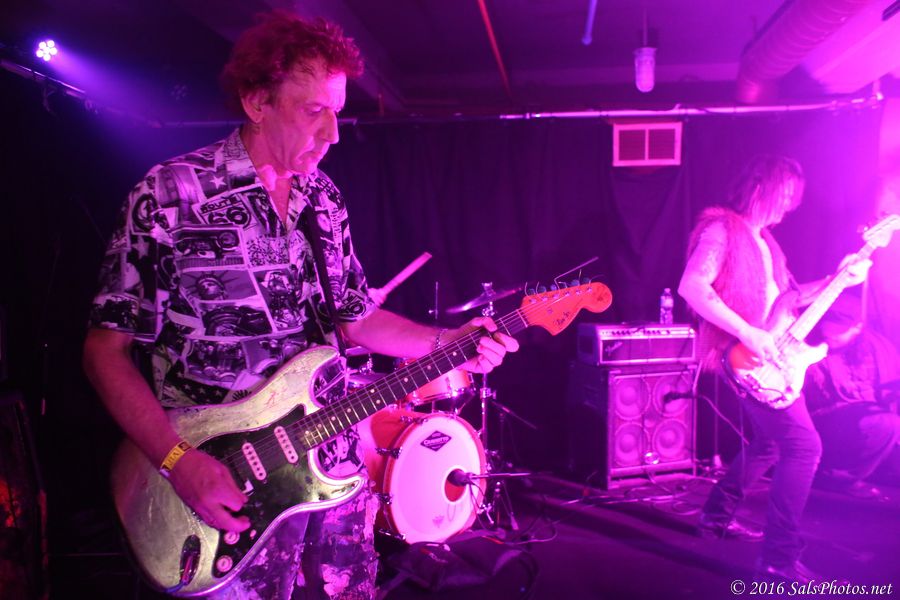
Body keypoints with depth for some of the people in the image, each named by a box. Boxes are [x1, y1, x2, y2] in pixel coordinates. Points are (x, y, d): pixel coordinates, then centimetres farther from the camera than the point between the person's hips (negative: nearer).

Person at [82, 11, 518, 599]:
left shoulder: (325, 199, 4)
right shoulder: (170, 196, -13)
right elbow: (106, 349, -10)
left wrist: (449, 342, -2)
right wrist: (180, 461, -19)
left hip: (335, 472, 6)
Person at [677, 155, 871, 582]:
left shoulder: (763, 239, 18)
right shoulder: (722, 229, -11)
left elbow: (783, 297, 21)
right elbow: (691, 286, -26)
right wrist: (748, 333, -29)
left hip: (765, 358, 10)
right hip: (744, 358, -10)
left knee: (771, 443, 22)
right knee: (803, 445, -14)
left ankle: (718, 514, 36)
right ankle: (779, 557, -7)